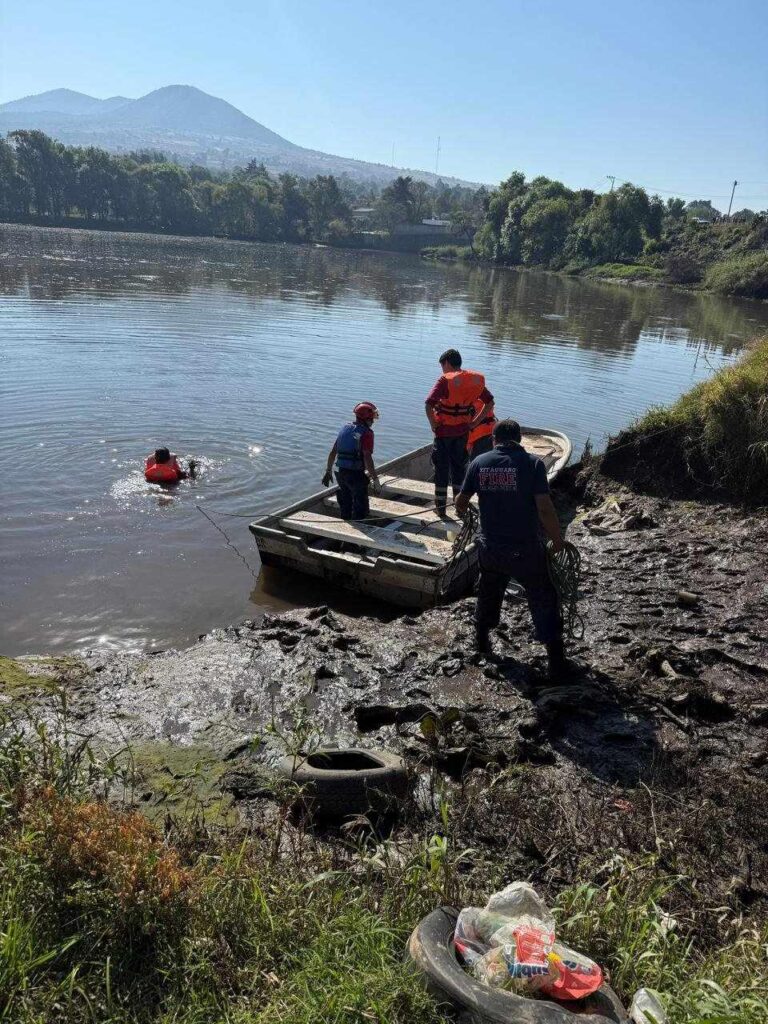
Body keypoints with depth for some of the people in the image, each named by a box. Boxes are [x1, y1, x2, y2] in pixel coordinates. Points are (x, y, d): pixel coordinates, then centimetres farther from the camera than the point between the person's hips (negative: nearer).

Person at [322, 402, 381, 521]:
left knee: (345, 509, 20)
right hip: (356, 475, -7)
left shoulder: (345, 429, 10)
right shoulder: (366, 433, -12)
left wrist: (328, 472, 20)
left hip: (341, 473, 7)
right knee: (361, 511, 5)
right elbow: (367, 458, -22)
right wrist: (375, 479, -16)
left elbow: (333, 452, 12)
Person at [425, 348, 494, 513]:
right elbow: (490, 403, 8)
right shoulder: (475, 379, 2)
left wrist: (434, 425, -13)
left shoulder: (445, 380, -16)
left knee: (441, 468, 7)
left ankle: (440, 507, 13)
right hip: (463, 430, 5)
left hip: (444, 431, -5)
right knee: (459, 467, 18)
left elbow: (428, 405, -25)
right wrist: (473, 423, 7)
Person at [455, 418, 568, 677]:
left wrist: (462, 510, 35)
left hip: (490, 547, 4)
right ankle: (556, 660, 10)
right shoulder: (532, 463, -12)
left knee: (489, 593, 26)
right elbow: (545, 509, -18)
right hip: (525, 549, -3)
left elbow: (461, 502, 11)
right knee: (543, 600, 10)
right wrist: (557, 540, -3)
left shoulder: (479, 463, -2)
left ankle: (481, 640, 45)